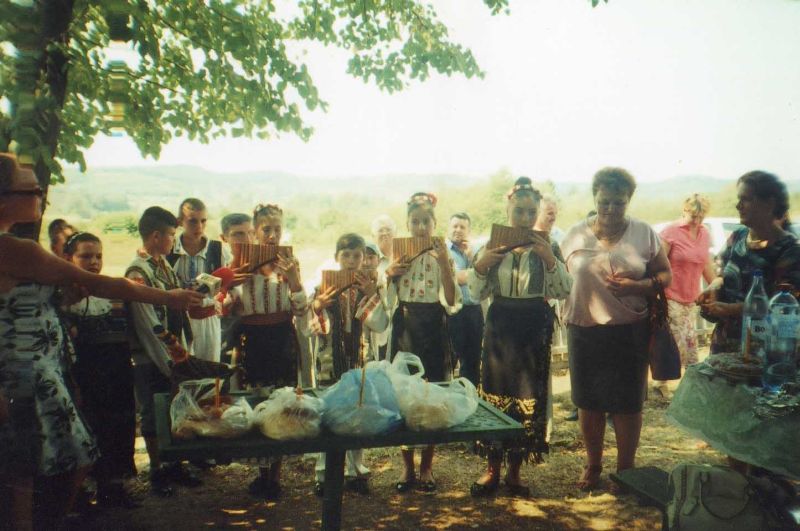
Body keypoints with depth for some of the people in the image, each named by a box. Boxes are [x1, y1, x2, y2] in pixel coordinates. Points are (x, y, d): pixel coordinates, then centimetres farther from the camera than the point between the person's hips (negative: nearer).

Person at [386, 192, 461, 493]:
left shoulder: (442, 256, -2)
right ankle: (407, 466, 19)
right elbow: (387, 301, 7)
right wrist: (389, 274, -11)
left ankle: (426, 466, 19)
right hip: (404, 327, 2)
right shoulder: (398, 255, 4)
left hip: (433, 329, -2)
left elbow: (452, 303, -10)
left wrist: (444, 263, -18)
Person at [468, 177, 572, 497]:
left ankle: (515, 469, 19)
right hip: (500, 325, 1)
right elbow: (477, 294, 3)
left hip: (534, 328, -1)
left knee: (528, 397, 3)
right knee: (494, 393, 3)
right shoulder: (492, 247, 4)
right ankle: (492, 468, 17)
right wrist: (480, 266, -14)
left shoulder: (547, 248, 1)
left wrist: (550, 259, -18)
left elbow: (564, 291, -6)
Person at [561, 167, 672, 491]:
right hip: (584, 330, 1)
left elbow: (665, 275, 3)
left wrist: (638, 285, -16)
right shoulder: (576, 235, 2)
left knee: (627, 403, 6)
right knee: (588, 401, 11)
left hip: (630, 331, -1)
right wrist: (565, 313, 1)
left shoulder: (644, 233, -1)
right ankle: (593, 465, 29)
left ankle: (625, 468, 24)